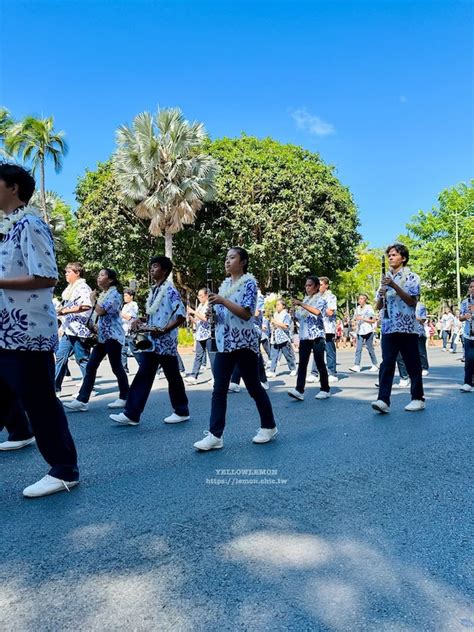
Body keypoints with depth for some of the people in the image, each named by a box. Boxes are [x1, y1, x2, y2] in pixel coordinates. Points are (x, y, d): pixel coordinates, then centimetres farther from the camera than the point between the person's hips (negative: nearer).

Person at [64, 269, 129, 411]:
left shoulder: (114, 294, -11)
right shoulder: (102, 295, 17)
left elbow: (100, 311, -22)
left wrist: (93, 299, -7)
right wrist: (96, 327, 13)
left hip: (113, 336, -9)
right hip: (102, 336, 9)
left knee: (116, 368, 0)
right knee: (90, 367, 2)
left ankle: (124, 398, 14)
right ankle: (82, 400, 1)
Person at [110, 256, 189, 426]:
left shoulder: (170, 290, -11)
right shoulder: (153, 290, 14)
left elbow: (181, 316, -16)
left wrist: (163, 330, -20)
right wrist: (140, 323, 6)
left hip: (166, 342, -8)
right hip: (151, 341, 8)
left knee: (172, 377, 4)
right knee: (143, 376, 5)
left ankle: (181, 412, 19)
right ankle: (131, 414, 7)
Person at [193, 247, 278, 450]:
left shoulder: (249, 282, -6)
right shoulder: (224, 284, 15)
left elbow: (246, 313, -16)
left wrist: (223, 301, -21)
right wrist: (211, 309, -2)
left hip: (244, 343, -6)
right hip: (224, 343, 6)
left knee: (254, 387, 5)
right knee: (219, 390, 0)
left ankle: (269, 427, 23)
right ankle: (215, 435, 2)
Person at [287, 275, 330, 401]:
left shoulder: (320, 300, -1)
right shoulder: (304, 300, 17)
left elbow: (317, 311, -24)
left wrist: (301, 304, -26)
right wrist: (294, 308, 7)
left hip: (317, 336, -5)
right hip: (304, 336, 5)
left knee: (320, 363, 1)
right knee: (302, 363, -5)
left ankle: (325, 390, 13)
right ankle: (299, 390, -11)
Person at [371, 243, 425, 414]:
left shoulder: (411, 277, 1)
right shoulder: (385, 279, 16)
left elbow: (412, 301, -11)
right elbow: (378, 306, 16)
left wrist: (394, 286, -19)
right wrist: (381, 295, -6)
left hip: (407, 327, -4)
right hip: (388, 328, 4)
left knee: (413, 364, 5)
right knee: (386, 364, -6)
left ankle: (418, 398, 17)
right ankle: (383, 400, -11)